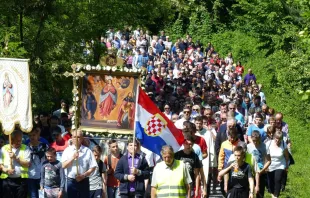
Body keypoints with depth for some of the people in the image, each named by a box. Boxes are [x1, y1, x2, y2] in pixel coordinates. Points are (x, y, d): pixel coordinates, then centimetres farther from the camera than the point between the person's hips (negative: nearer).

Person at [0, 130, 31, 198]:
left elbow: (27, 164, -5)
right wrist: (6, 170, -14)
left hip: (21, 180, 0)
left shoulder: (25, 149, 5)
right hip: (7, 180, 0)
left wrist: (15, 157, -13)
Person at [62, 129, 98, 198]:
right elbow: (63, 166, -6)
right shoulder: (67, 150, 2)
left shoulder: (87, 151, 0)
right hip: (71, 181, 0)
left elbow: (93, 167, -1)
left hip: (84, 181, 0)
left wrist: (83, 175, -13)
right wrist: (73, 157, -18)